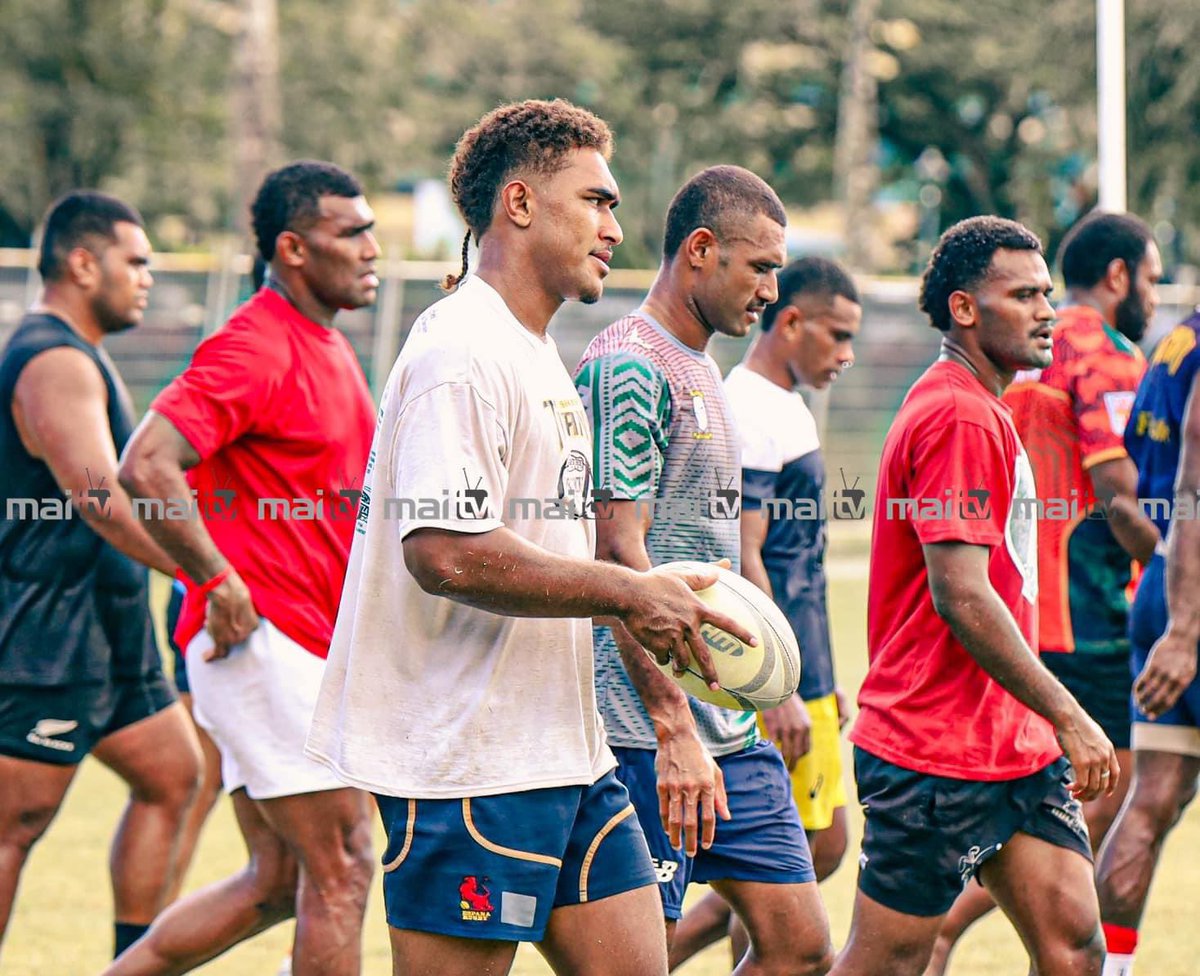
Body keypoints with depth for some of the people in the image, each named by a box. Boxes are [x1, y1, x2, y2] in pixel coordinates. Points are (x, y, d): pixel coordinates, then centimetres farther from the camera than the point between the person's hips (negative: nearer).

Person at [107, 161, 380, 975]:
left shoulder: (329, 348, 17)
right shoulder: (255, 349, -14)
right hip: (263, 636, -10)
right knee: (340, 869, -7)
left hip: (306, 645, 10)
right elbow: (146, 465, -25)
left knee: (280, 881, 12)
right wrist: (221, 583, -21)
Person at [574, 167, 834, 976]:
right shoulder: (629, 368, -13)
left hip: (728, 728, 10)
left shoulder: (700, 370, 18)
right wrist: (675, 730, -25)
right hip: (648, 735, -10)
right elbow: (619, 556, -20)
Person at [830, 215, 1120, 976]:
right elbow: (959, 596, -22)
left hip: (1014, 748, 10)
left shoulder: (980, 413, 17)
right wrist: (1068, 717, -20)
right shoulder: (960, 417, -15)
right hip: (938, 755, -10)